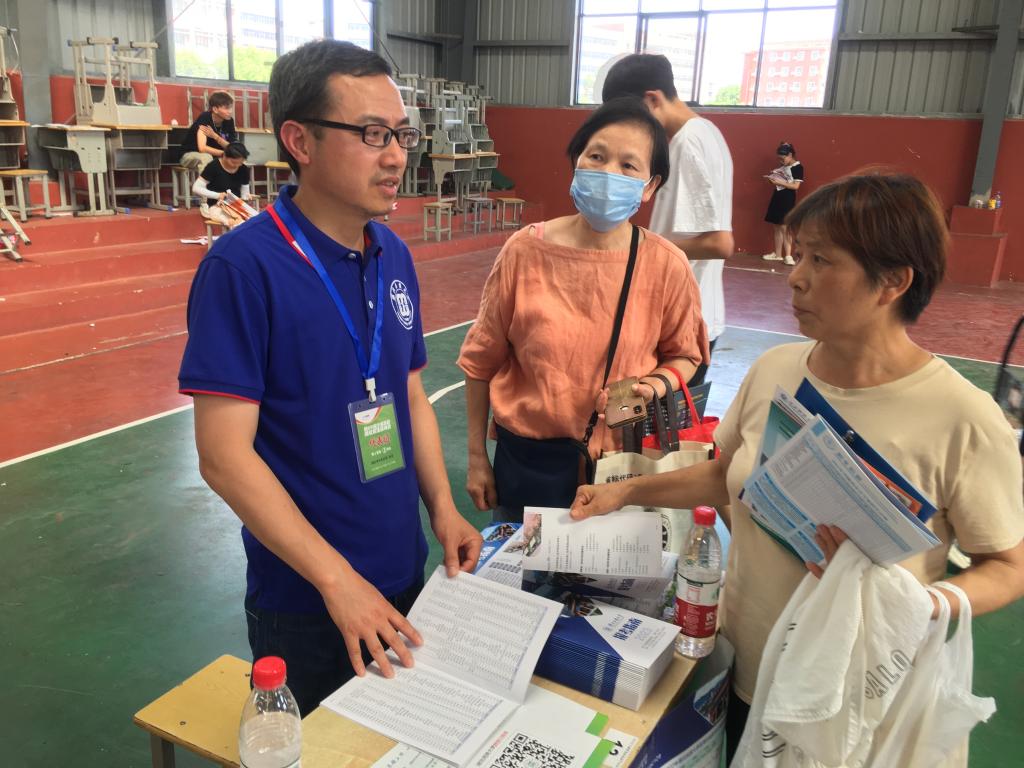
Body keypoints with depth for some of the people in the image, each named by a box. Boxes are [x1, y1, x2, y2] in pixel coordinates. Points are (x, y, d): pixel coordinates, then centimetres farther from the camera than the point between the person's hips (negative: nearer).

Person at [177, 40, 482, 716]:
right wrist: (337, 580, -22)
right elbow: (224, 454, -20)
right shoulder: (244, 265, -19)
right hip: (303, 599, -6)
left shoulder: (394, 255, 1)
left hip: (406, 574, 6)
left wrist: (443, 506, -1)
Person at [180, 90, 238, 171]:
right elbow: (202, 148, -35)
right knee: (206, 157, -37)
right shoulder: (204, 118, -24)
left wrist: (215, 136, -27)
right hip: (191, 155, -5)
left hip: (214, 156, 5)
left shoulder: (229, 121, -9)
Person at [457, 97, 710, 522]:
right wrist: (477, 457, 4)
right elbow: (483, 359, -1)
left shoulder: (666, 265, -11)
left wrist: (653, 386, -17)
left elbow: (683, 356, 6)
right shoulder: (525, 251, -11)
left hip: (621, 458, 0)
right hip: (528, 459, 1)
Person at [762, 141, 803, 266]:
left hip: (788, 199, -7)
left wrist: (779, 182, -20)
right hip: (777, 197, 8)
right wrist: (772, 179, -1)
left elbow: (796, 186, -15)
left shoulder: (798, 167, -8)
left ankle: (788, 256, -13)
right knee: (776, 227, 8)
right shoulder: (782, 166, 13)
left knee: (785, 227, -13)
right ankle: (778, 254, 16)